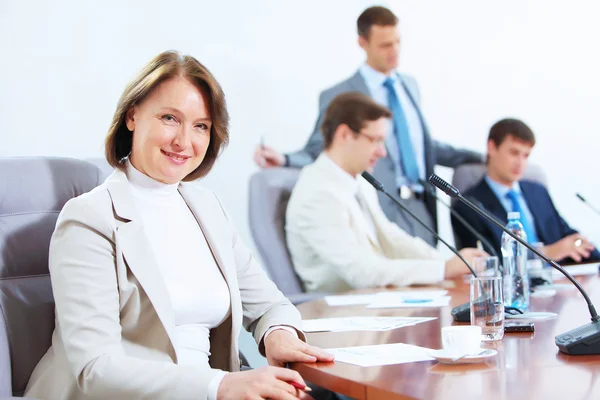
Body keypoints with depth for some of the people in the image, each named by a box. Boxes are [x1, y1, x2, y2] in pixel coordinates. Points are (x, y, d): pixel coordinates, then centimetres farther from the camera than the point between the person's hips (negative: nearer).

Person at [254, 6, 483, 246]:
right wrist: (284, 160, -23)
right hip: (380, 213, -6)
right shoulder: (339, 97, -4)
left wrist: (479, 159, 27)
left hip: (421, 209, 6)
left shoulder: (409, 85, 16)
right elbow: (317, 152, -4)